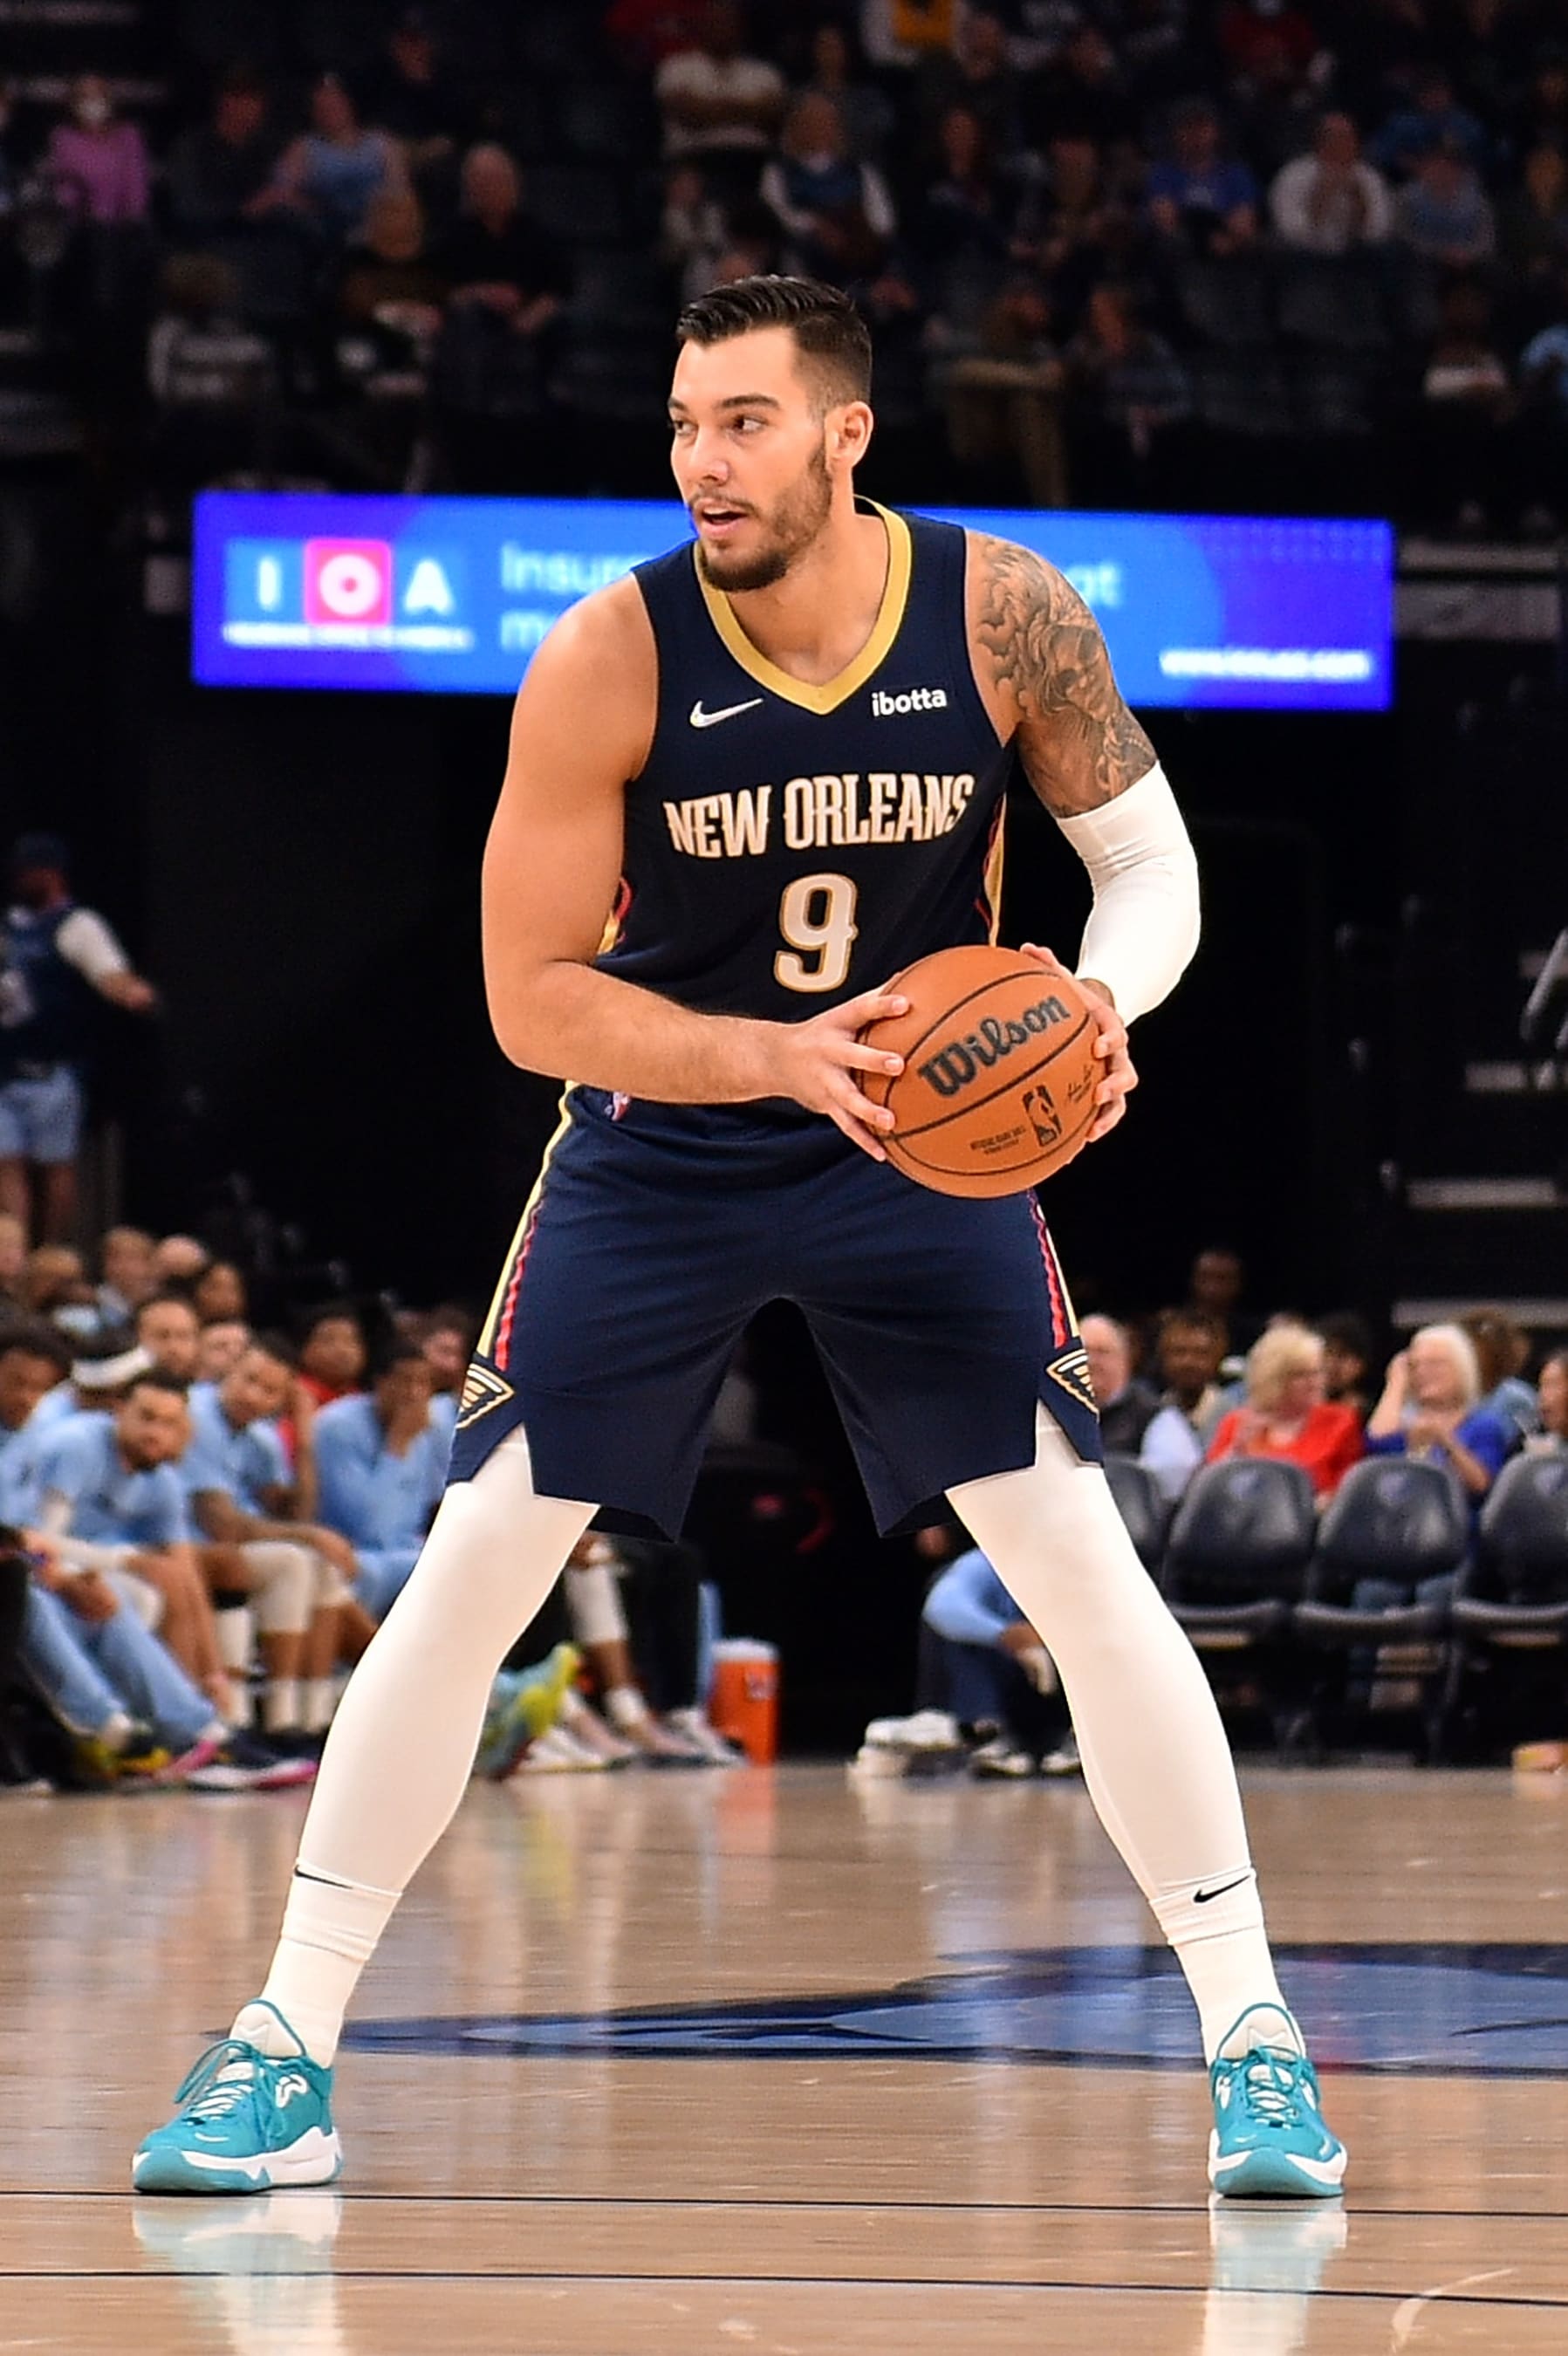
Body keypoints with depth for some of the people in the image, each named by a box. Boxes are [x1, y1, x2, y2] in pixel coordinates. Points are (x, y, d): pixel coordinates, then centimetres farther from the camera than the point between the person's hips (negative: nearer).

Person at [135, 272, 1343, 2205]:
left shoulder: (1002, 614, -16)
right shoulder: (610, 660, -19)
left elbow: (1150, 863, -4)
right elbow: (531, 997, -15)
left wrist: (1103, 999, -26)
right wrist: (773, 1056, -29)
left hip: (924, 1136, 1)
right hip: (660, 1152, -1)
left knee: (1085, 1568, -7)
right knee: (469, 1569, -5)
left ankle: (1252, 2042, 3)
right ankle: (286, 2055, 4)